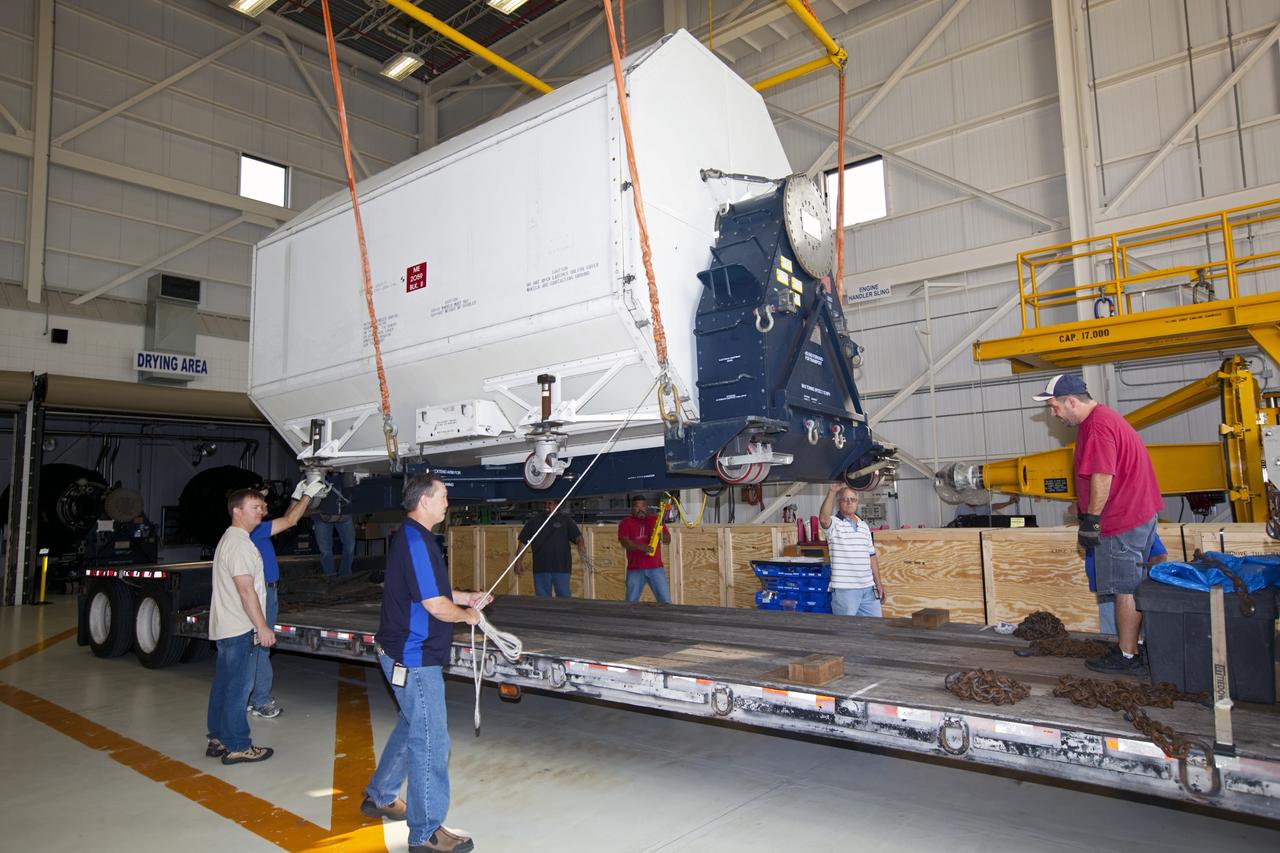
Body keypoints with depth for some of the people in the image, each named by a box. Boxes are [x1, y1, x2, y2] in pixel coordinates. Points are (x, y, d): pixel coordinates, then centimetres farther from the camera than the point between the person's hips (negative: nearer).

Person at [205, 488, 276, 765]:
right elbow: (246, 590, -21)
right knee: (239, 686, -4)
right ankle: (236, 747, 2)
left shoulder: (229, 539, 15)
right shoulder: (239, 544, -18)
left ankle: (218, 739, 25)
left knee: (223, 684, 16)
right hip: (239, 628, -11)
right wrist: (263, 627, -19)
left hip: (225, 627, 11)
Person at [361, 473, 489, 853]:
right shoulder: (415, 541, -22)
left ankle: (379, 796, 39)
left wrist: (466, 597, 12)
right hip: (414, 657, -10)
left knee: (412, 727, 23)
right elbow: (436, 606, -24)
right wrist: (468, 615, -6)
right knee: (430, 740, -2)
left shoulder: (411, 536, 11)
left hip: (409, 653, 10)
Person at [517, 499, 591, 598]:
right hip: (540, 569, 2)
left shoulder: (565, 519, 6)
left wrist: (583, 552, -22)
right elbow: (522, 541, 13)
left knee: (564, 598, 0)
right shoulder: (533, 521, 11)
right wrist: (519, 561, 5)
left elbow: (578, 538, -4)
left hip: (561, 568, -2)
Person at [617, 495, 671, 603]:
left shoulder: (656, 520, 11)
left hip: (656, 567, 1)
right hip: (635, 569, -1)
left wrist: (661, 535, -16)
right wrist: (641, 547, -25)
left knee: (665, 601, -2)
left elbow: (668, 539, 8)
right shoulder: (625, 522, 6)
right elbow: (624, 542, -8)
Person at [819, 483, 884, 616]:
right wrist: (832, 492, -36)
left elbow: (871, 556, 18)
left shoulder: (864, 526, 15)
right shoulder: (834, 524, -4)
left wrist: (879, 583, 14)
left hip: (868, 588, 6)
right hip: (844, 589, -6)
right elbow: (823, 518, -30)